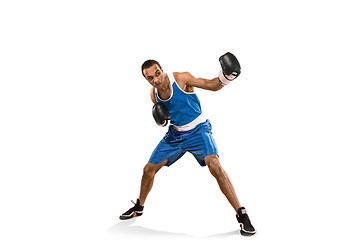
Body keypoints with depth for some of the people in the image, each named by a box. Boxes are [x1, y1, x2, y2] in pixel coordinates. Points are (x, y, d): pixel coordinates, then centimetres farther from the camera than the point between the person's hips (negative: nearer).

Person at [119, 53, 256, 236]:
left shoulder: (181, 78, -19)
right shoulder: (154, 94, -2)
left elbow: (212, 85, -16)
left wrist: (224, 78, -39)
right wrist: (160, 118, -11)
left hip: (198, 130, -6)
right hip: (176, 133, 6)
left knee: (215, 166, -28)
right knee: (149, 169, 8)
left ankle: (241, 214, -18)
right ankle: (138, 207, 35)